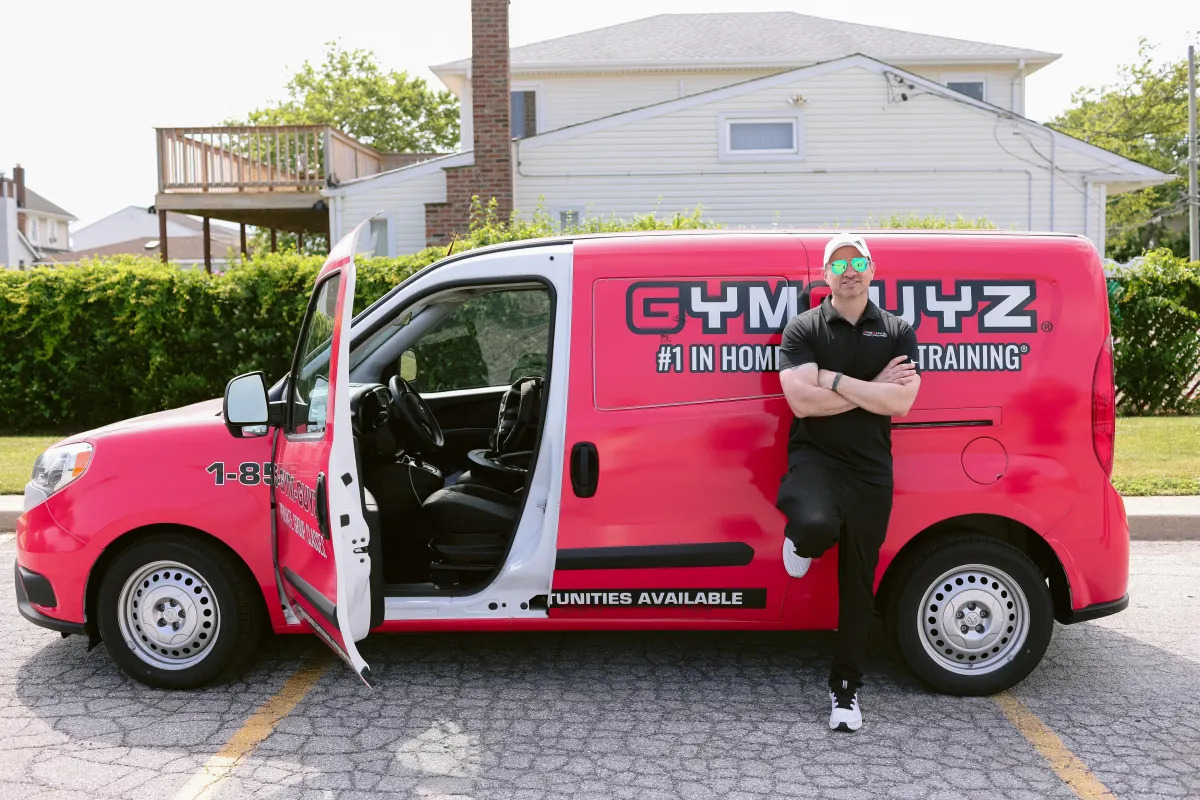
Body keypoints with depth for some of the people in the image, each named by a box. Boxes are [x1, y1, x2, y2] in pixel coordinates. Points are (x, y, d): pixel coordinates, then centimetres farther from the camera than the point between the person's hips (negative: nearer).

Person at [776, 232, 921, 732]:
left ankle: (846, 688, 25)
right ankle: (800, 538, 3)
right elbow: (801, 401, -13)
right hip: (814, 457, -2)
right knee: (817, 525, -37)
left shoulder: (897, 332, 6)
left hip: (870, 468, 3)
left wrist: (834, 379, -12)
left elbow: (900, 403, -8)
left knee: (858, 583, 9)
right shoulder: (803, 329, 0)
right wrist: (872, 388, -11)